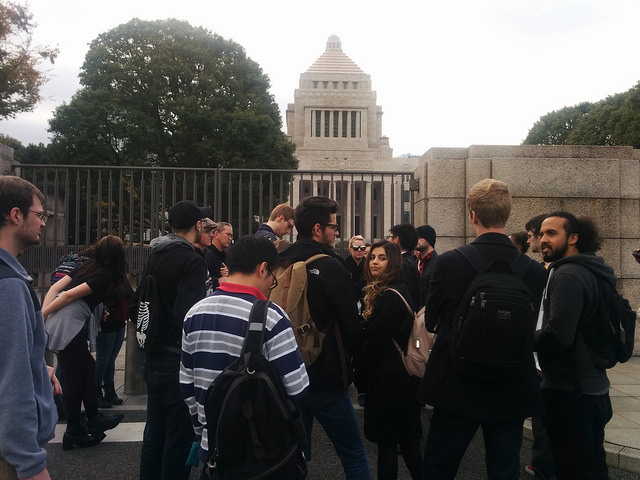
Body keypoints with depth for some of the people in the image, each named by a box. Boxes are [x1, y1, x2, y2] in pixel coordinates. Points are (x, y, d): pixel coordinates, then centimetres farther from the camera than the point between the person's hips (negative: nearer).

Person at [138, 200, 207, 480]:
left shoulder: (155, 257, 7)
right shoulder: (192, 262, -18)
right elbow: (189, 316, -25)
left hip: (153, 358, 8)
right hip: (178, 361, -8)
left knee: (155, 432, 20)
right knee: (179, 436, 4)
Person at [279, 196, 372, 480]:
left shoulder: (281, 265, 3)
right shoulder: (329, 266, -15)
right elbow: (350, 324, -12)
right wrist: (346, 359, 8)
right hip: (325, 375, -6)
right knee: (353, 453, 6)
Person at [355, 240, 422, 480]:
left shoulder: (388, 297, -20)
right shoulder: (397, 291, 12)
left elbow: (375, 342, -19)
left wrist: (361, 376, -7)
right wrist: (364, 374, 15)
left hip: (387, 377, -10)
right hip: (402, 374, 10)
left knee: (387, 440, 1)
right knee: (407, 438, 19)